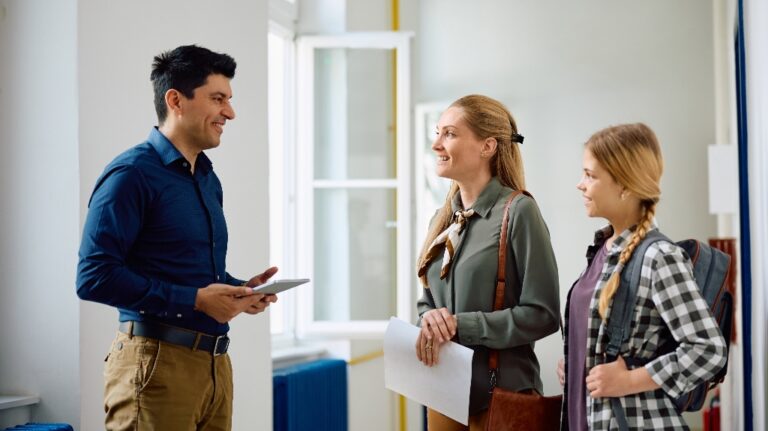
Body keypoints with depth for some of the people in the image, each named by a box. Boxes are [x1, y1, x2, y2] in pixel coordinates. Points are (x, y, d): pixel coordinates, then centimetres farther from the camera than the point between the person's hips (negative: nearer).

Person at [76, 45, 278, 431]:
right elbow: (94, 276, -19)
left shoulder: (208, 179, 17)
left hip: (215, 363, 8)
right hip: (157, 363, -8)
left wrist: (239, 289, 5)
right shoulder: (132, 174, -11)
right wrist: (195, 300, -19)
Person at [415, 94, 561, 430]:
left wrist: (461, 325, -19)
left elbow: (542, 314, -16)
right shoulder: (443, 219, 9)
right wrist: (429, 321, -7)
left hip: (499, 394, -6)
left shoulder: (518, 211, -12)